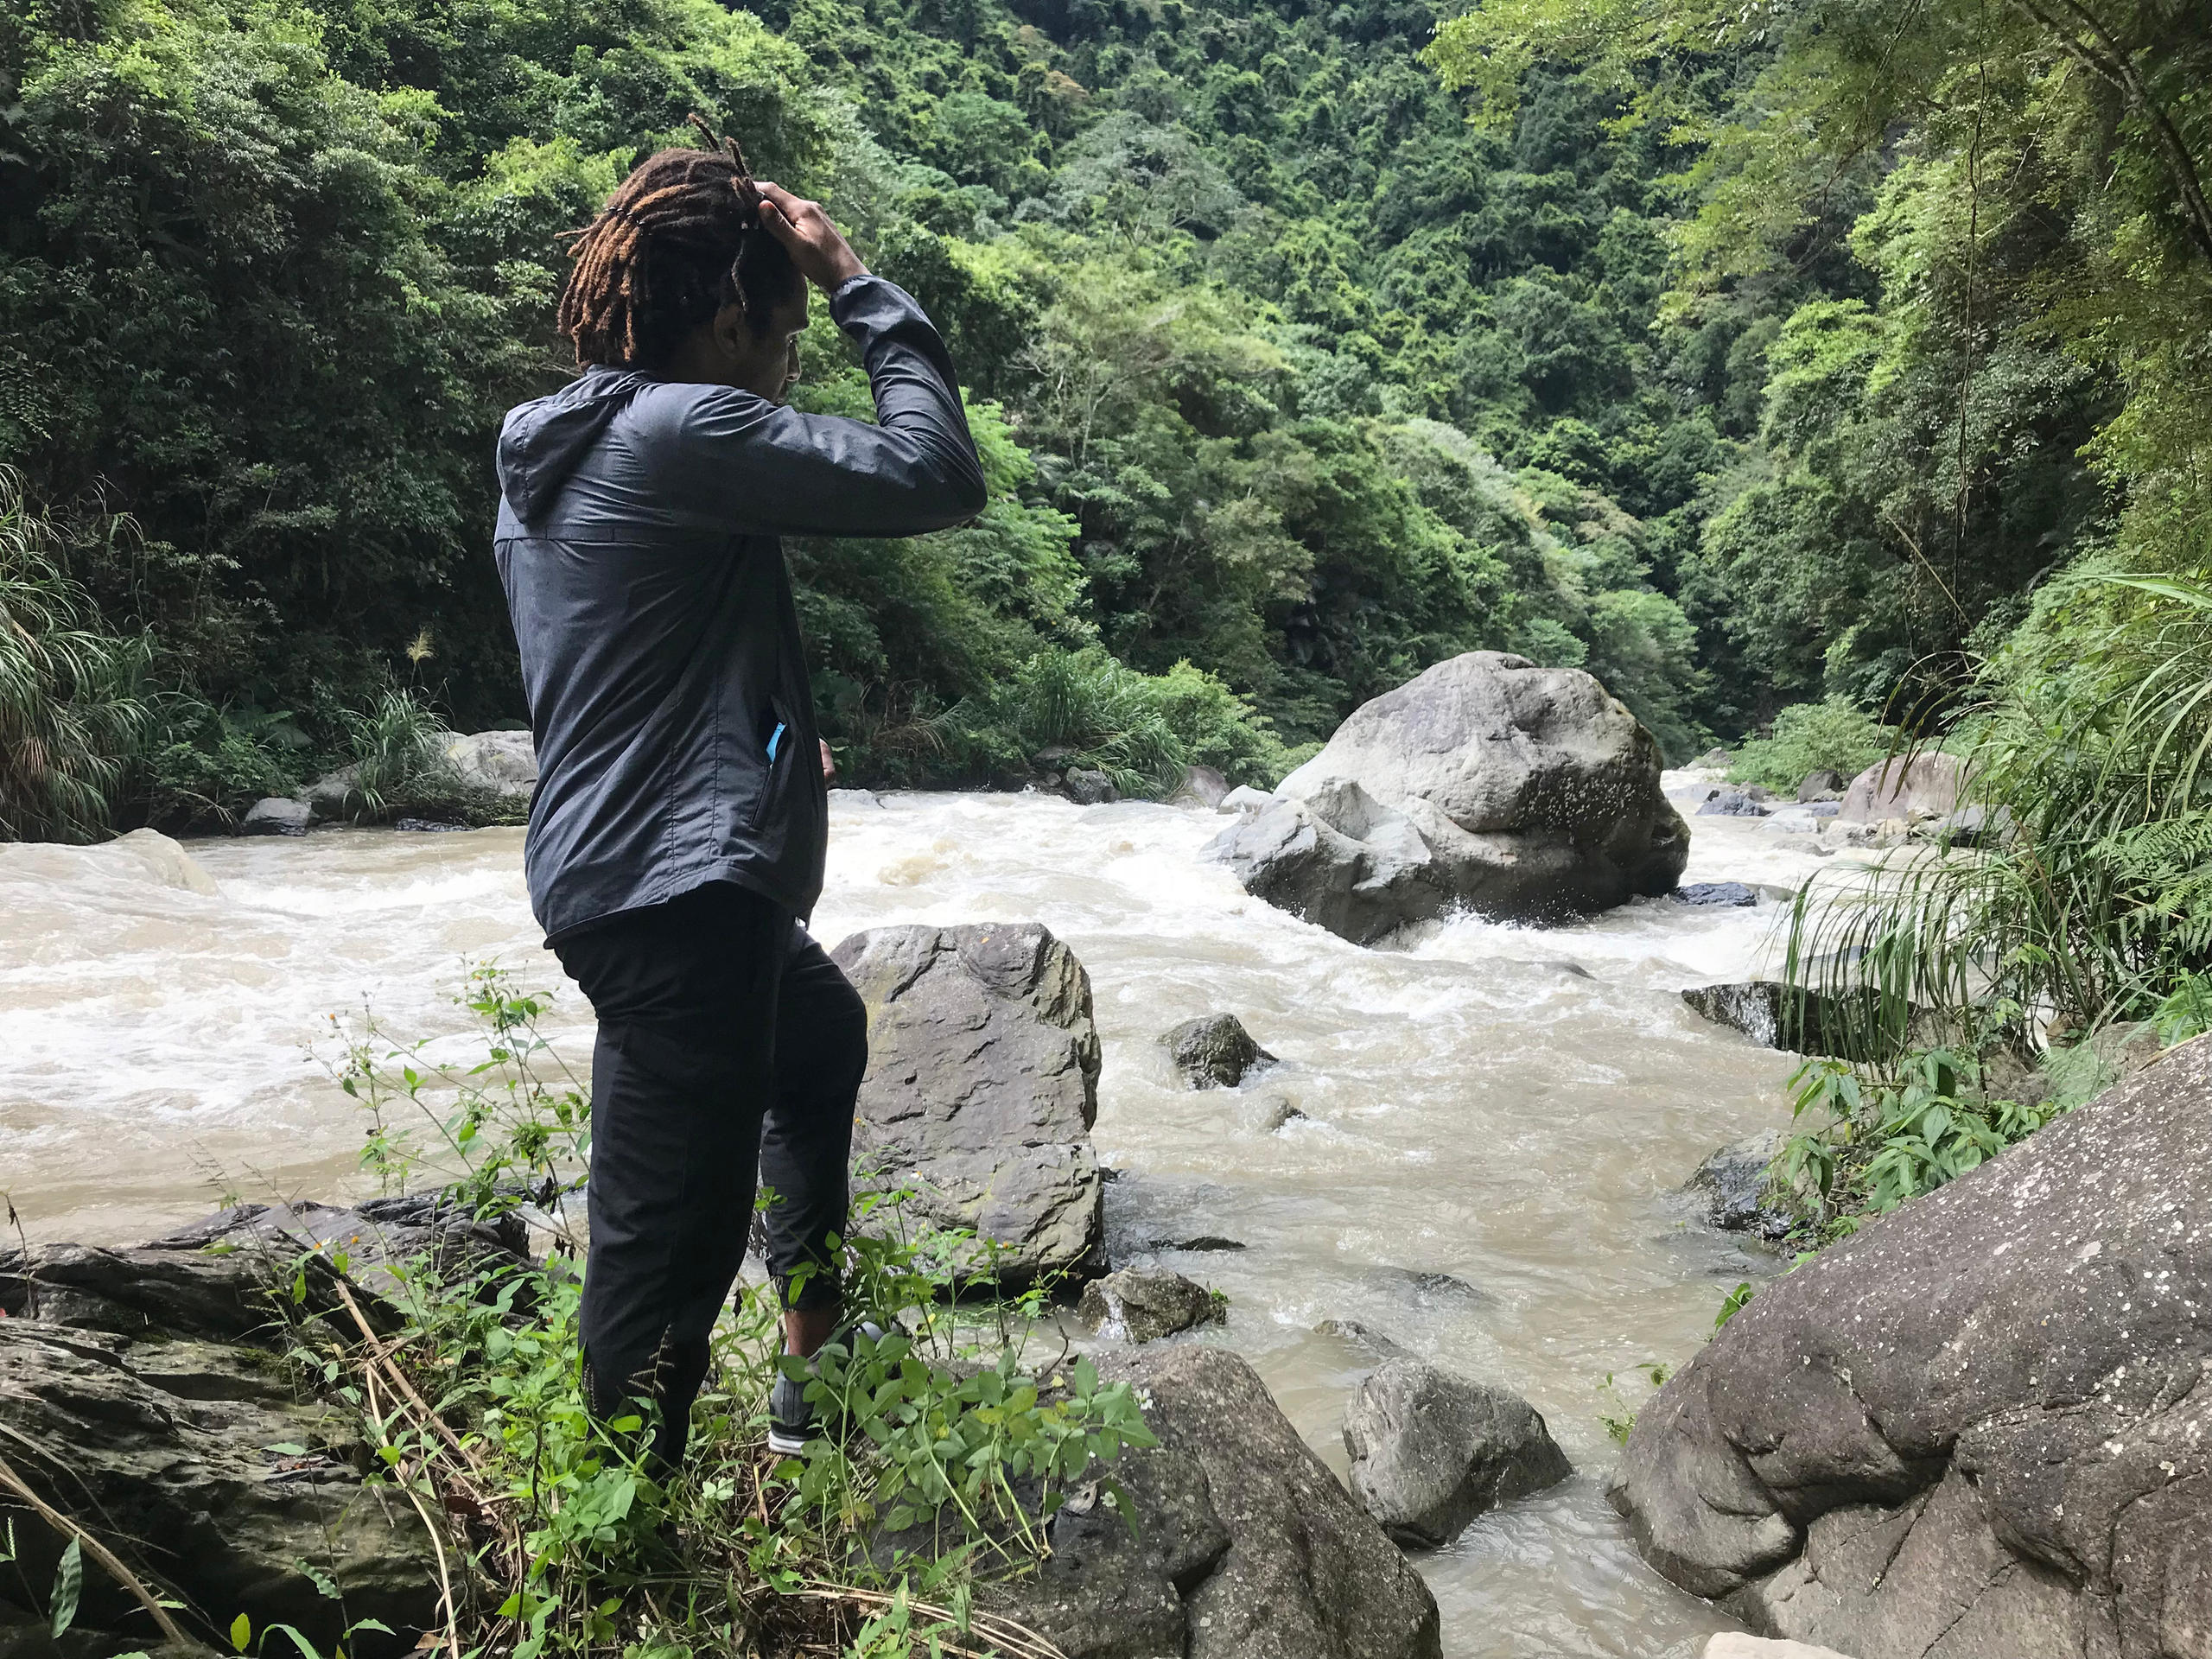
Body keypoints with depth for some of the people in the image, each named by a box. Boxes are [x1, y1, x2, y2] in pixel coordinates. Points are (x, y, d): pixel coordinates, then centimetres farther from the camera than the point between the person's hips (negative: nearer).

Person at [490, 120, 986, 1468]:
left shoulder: (550, 455, 15)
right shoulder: (679, 430, -14)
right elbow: (937, 478, -16)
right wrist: (859, 283, -6)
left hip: (608, 870, 11)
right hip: (679, 891, -11)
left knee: (826, 1032, 32)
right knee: (670, 1252, -7)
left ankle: (815, 1366, 43)